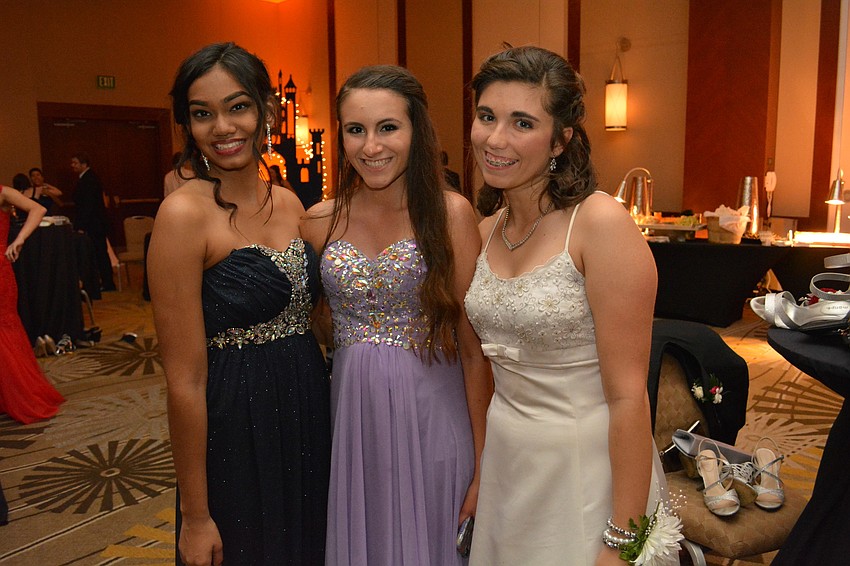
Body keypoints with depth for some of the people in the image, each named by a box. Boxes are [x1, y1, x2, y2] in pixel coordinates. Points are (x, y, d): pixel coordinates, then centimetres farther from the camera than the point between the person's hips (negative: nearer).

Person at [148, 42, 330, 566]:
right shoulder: (184, 213, -16)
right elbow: (185, 380, -16)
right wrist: (195, 516, -11)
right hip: (237, 429, -6)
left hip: (310, 411, 6)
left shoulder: (289, 203, 2)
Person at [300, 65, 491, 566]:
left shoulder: (450, 213, -9)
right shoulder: (320, 222, 0)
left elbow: (474, 348, -10)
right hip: (351, 420, 3)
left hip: (432, 421, -3)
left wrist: (483, 464, -9)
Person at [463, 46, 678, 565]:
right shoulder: (487, 231, 1)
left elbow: (628, 396, -20)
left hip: (588, 466, -6)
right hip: (505, 462, 6)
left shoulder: (601, 222, -20)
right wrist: (474, 472, 10)